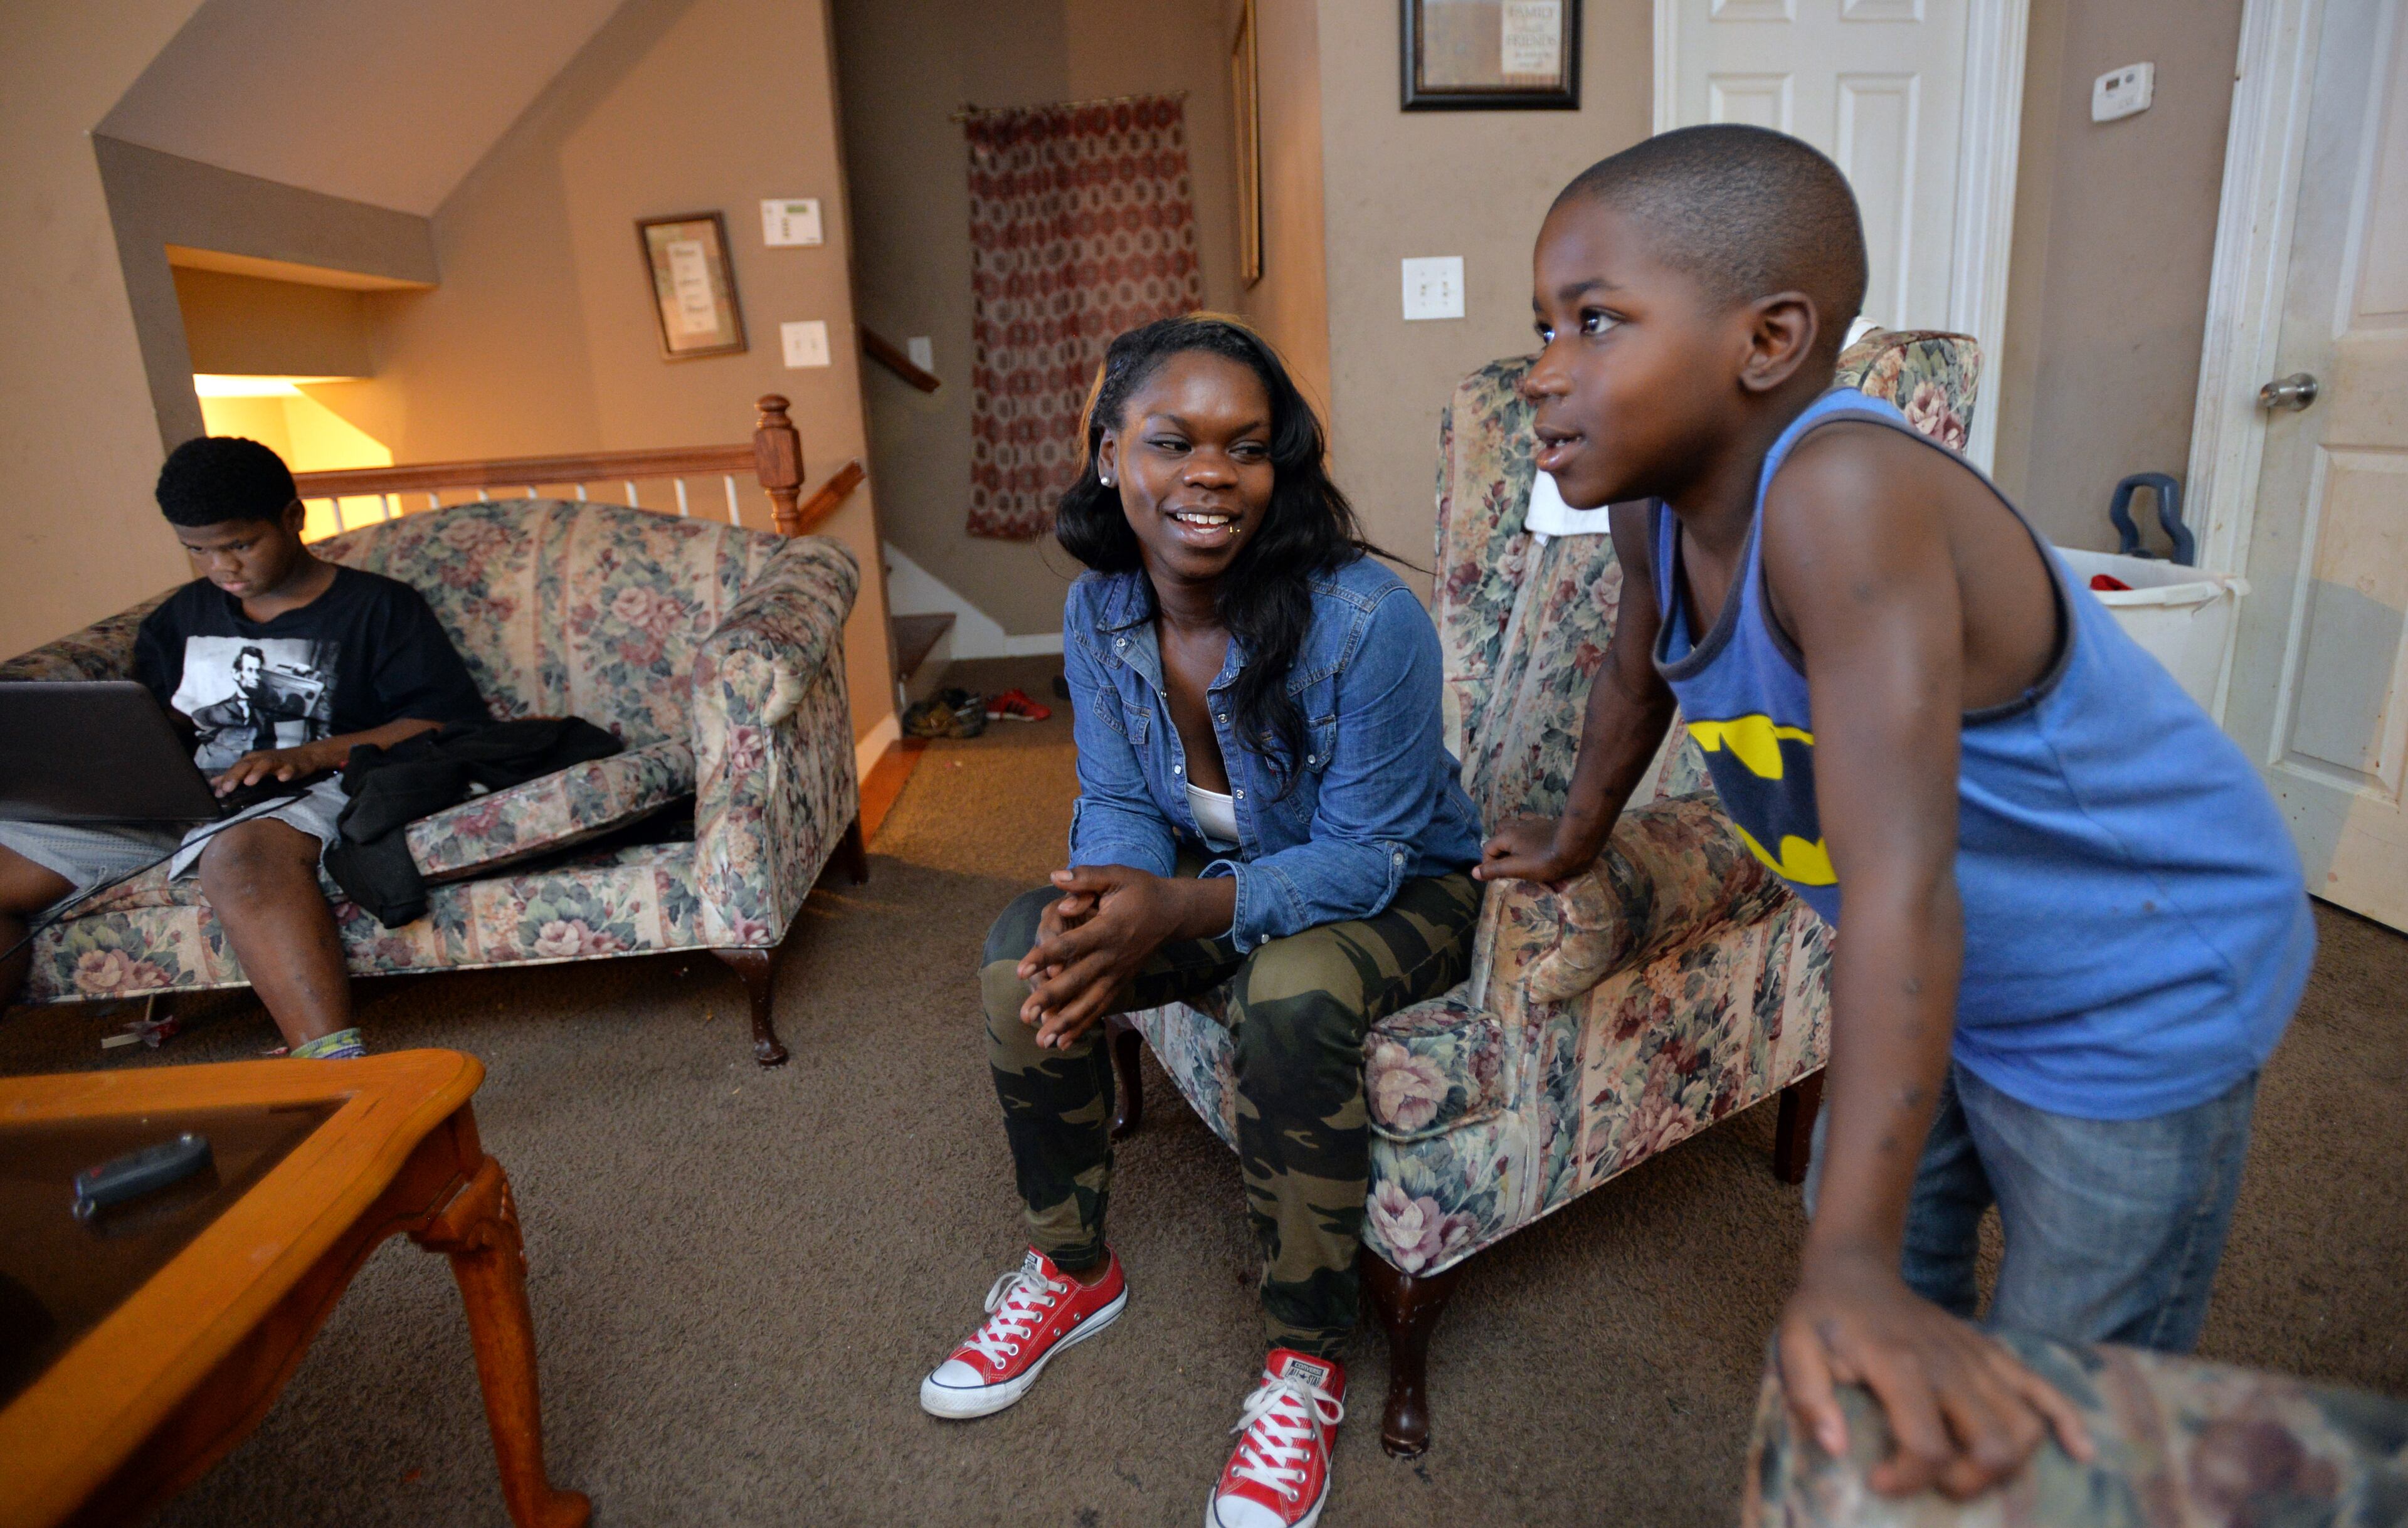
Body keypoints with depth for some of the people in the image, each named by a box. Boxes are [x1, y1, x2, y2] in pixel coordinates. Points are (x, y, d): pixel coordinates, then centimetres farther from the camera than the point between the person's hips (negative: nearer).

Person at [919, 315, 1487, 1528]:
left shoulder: (1367, 620, -29)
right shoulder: (1098, 611, -11)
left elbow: (1366, 855, -26)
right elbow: (1119, 804, -6)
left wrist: (1180, 909, -40)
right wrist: (1100, 899, -30)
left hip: (1402, 888, -5)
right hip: (1215, 873, 5)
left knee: (1292, 998, -36)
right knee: (1023, 949, -14)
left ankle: (1306, 1359, -10)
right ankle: (1074, 1271, 9)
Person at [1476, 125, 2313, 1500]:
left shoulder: (1839, 494, -39)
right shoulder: (1658, 498, -13)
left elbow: (1900, 883, -44)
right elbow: (1640, 665, 7)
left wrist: (1854, 1265, -44)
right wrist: (1576, 839, 22)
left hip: (2146, 987, -7)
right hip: (1952, 977, 7)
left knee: (2062, 1412, 9)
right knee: (1896, 1257, 24)